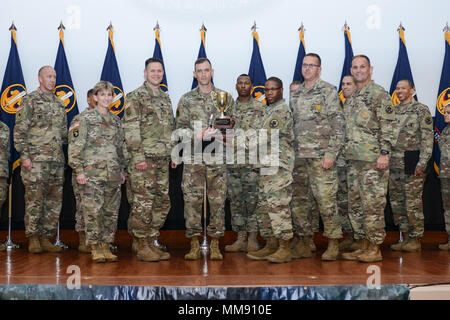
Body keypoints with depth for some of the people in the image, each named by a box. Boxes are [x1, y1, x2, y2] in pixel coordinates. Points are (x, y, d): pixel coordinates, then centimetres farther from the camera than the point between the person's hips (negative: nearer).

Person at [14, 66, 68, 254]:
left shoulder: (59, 104, 18)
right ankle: (33, 239, 6)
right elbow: (19, 131, -6)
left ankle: (46, 239, 15)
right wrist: (24, 155, -13)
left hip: (57, 161, 6)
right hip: (36, 160, -6)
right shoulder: (29, 101, 0)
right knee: (35, 201, -4)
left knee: (54, 203, 6)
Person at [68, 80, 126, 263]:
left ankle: (106, 246, 16)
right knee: (93, 211, -5)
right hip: (91, 174, -5)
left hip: (113, 174, 5)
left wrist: (122, 170, 17)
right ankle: (95, 248, 5)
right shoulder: (85, 119, -1)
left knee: (111, 212, 6)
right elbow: (75, 146, -5)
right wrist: (79, 170, -11)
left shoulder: (116, 121, 15)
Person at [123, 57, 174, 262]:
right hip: (144, 160, -8)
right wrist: (138, 156, -18)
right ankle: (142, 247, 4)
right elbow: (130, 128, -12)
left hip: (162, 160, 8)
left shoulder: (165, 97, 19)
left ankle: (151, 242, 19)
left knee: (162, 203, 9)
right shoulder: (136, 97, -4)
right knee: (143, 203, -5)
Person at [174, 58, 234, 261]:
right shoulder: (186, 100, 9)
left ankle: (215, 245, 11)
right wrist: (200, 136, -12)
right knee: (192, 201, -1)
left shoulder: (225, 98, 10)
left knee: (218, 201, 1)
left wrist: (221, 133, -9)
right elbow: (180, 128, 4)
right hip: (193, 158, 0)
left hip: (218, 157, 0)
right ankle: (194, 245, 8)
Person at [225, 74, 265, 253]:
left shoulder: (261, 108, 3)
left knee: (253, 200, -4)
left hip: (253, 160, -4)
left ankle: (252, 239, 3)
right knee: (235, 199, 6)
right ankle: (241, 238, 13)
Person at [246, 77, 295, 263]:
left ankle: (285, 249, -6)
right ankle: (271, 246, 16)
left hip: (279, 167, -10)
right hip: (267, 166, 10)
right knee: (264, 206, 10)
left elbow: (266, 138, -16)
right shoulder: (269, 111, 22)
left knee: (277, 205, -11)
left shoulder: (282, 111, -9)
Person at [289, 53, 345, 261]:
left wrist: (331, 154, -14)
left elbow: (338, 125, -7)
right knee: (298, 200, 7)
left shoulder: (328, 91, -2)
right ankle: (303, 243, 16)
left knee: (326, 199, -6)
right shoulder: (296, 95, 16)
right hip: (299, 156, 6)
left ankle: (333, 244, 4)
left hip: (320, 156, -6)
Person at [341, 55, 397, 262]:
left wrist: (384, 153, -17)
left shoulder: (380, 95, -5)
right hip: (353, 160, 8)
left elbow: (389, 127, -11)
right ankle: (363, 246, 19)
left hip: (373, 160, -8)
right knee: (355, 205, 10)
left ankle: (375, 250, 2)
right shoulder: (351, 98, 19)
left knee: (373, 205, -6)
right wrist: (346, 153, 18)